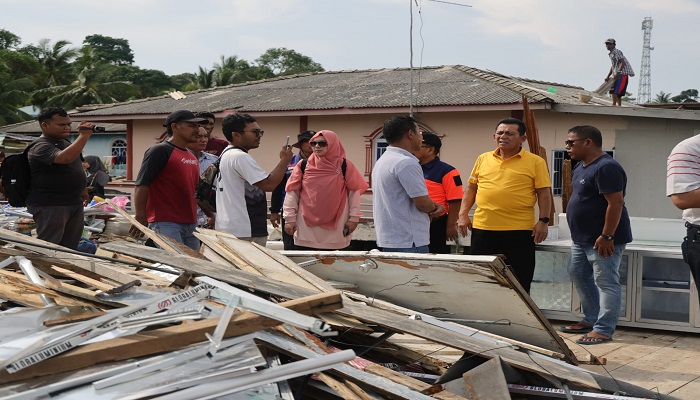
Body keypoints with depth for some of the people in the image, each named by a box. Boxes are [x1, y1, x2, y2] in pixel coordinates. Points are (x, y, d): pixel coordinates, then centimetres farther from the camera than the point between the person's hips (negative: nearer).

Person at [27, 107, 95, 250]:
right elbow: (64, 158, -35)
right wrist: (84, 135, -32)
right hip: (49, 206, -9)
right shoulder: (41, 146, -17)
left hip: (74, 203, 9)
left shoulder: (65, 143, 14)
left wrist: (82, 188, 23)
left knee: (70, 248, 13)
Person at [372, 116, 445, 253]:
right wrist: (434, 207, 5)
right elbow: (423, 203, -19)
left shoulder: (381, 161, 15)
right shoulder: (406, 163, -17)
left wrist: (432, 207, 6)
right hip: (409, 242, -10)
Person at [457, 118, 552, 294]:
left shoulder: (535, 162, 0)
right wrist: (463, 214, 6)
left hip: (519, 231, -3)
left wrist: (543, 221, -10)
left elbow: (544, 193, -2)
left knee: (519, 282, 3)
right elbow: (471, 188, 15)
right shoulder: (483, 159, 11)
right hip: (482, 229, 3)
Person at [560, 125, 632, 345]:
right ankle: (591, 320, 28)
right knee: (579, 276, 17)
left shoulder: (606, 168, -20)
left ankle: (604, 330, -3)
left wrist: (606, 236, -25)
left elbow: (616, 203, -24)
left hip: (603, 240, -11)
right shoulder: (581, 167, 12)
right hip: (581, 239, 11)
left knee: (606, 282, -5)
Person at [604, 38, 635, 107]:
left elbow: (623, 63, -19)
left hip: (622, 74, -10)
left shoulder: (616, 52, -9)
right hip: (618, 75, 10)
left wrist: (617, 72, -29)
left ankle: (614, 105, -20)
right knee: (618, 93, 8)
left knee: (614, 91, -18)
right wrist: (608, 76, 20)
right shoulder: (611, 54, 20)